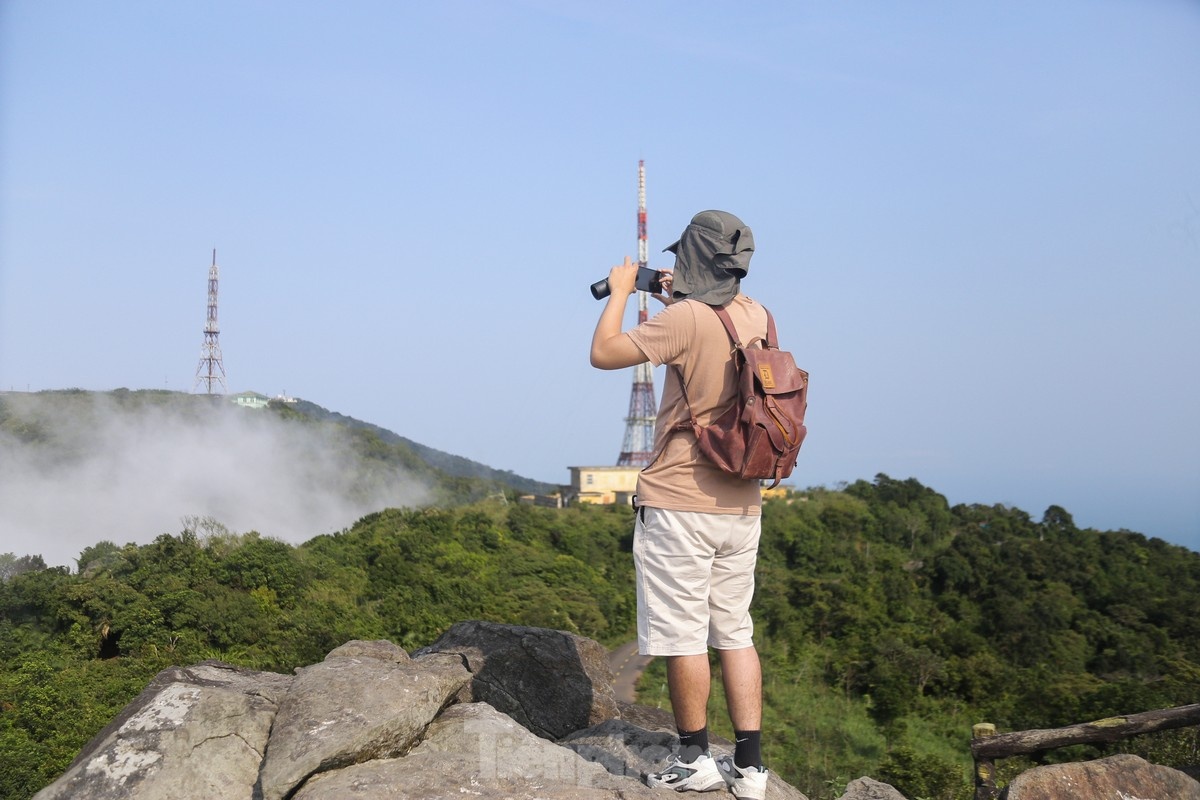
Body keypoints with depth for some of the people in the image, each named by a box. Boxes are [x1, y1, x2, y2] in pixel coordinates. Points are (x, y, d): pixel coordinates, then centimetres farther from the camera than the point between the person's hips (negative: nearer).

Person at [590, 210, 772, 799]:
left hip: (678, 503, -7)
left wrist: (620, 292, 2)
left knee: (682, 637, 3)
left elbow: (604, 353, -12)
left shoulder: (686, 319, -16)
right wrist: (680, 297, 29)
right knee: (735, 633, 12)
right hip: (742, 506, 7)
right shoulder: (756, 318, 5)